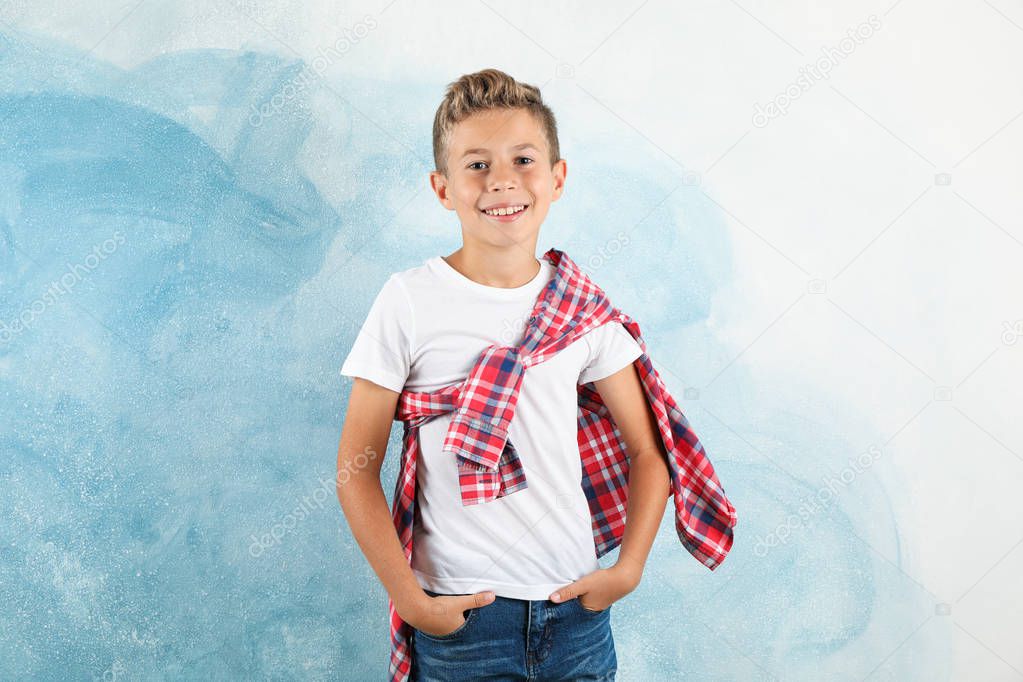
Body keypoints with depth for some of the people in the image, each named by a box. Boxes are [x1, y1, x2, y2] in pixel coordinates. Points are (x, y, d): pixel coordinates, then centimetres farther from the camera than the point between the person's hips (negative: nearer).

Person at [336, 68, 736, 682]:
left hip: (577, 608, 3)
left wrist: (628, 568, -5)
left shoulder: (582, 308, 0)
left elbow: (649, 450, 6)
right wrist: (410, 600, -10)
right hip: (462, 616, -2)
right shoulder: (411, 302, -9)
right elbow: (356, 470, -7)